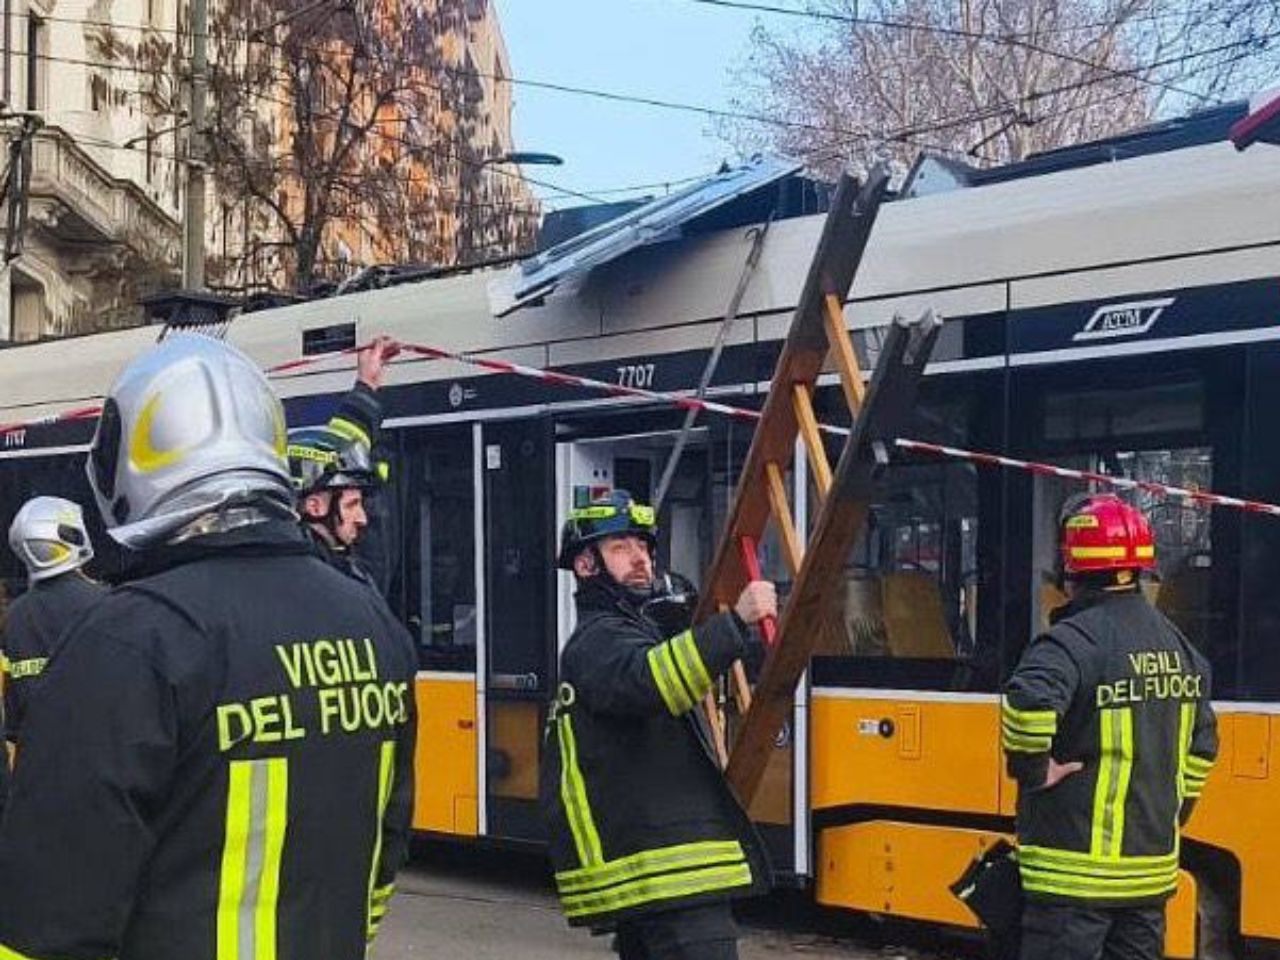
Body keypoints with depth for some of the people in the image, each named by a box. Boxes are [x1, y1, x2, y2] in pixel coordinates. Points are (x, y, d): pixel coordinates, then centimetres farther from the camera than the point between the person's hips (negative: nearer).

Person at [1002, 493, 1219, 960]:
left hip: (1076, 873, -8)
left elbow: (1029, 703, -36)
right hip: (1151, 870, 8)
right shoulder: (1177, 645, 10)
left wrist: (1033, 771, -20)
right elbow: (1202, 740, 18)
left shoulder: (1073, 641, -16)